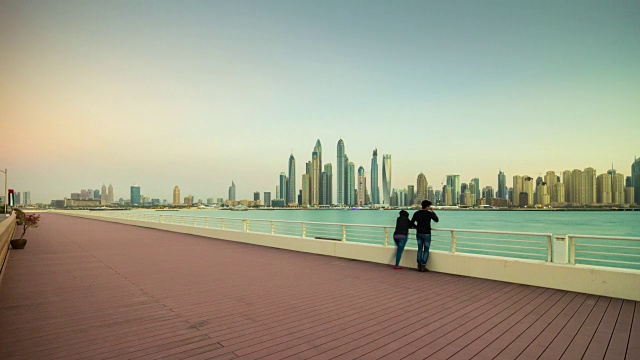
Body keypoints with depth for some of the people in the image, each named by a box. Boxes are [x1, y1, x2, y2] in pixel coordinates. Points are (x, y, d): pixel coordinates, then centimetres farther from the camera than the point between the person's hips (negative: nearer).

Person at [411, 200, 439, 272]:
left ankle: (419, 266, 12)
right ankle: (423, 266, 1)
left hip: (418, 233, 4)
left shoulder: (416, 213, 2)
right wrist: (433, 211, 7)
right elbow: (436, 220, 1)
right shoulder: (429, 213, -12)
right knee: (426, 250, 4)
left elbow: (412, 223, 8)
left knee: (420, 249, 12)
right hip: (426, 234, -4)